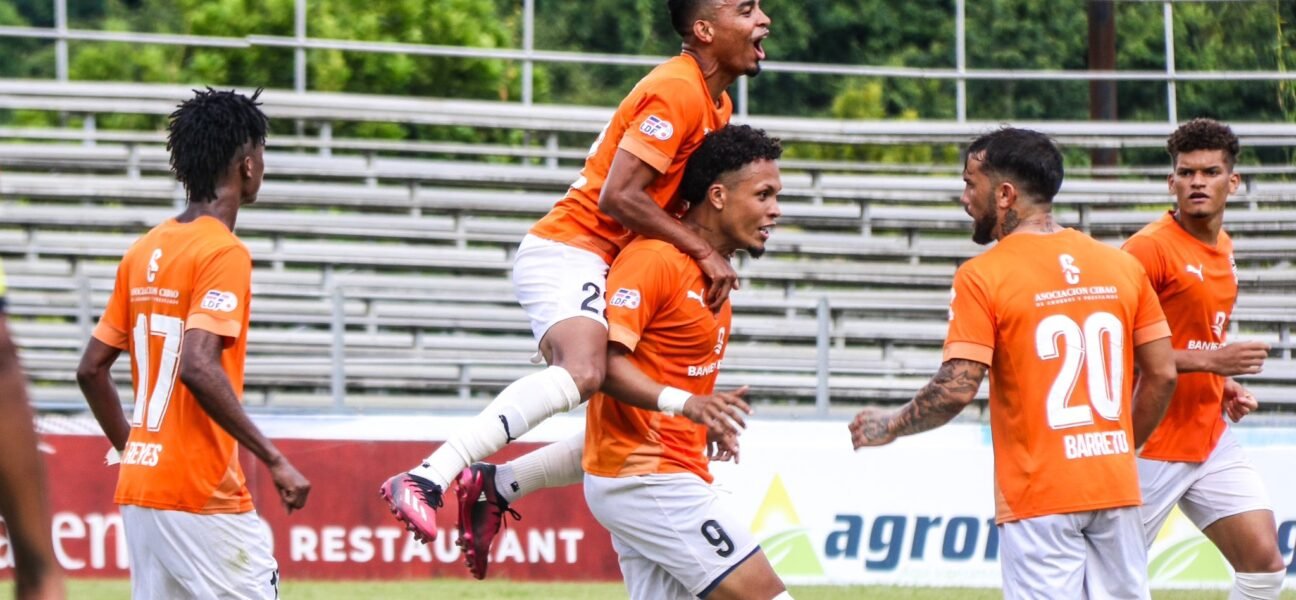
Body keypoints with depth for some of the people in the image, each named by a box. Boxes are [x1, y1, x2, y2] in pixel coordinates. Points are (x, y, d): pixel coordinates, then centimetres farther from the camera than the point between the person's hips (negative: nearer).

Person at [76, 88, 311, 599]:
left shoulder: (143, 251, 13)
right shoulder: (224, 252, -12)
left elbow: (91, 370, 16)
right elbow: (198, 366, -24)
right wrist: (273, 459, -20)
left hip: (140, 489, 8)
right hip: (203, 498, -8)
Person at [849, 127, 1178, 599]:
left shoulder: (983, 276, -9)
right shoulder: (1122, 266, 6)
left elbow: (957, 389, -14)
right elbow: (1162, 374, 8)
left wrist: (889, 427, 3)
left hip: (1039, 497, -4)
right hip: (1115, 488, 4)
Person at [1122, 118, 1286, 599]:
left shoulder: (1222, 249, 12)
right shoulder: (1149, 248, -14)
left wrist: (1223, 385, 7)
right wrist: (1210, 360, -23)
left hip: (1211, 441, 8)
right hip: (1152, 447, -8)